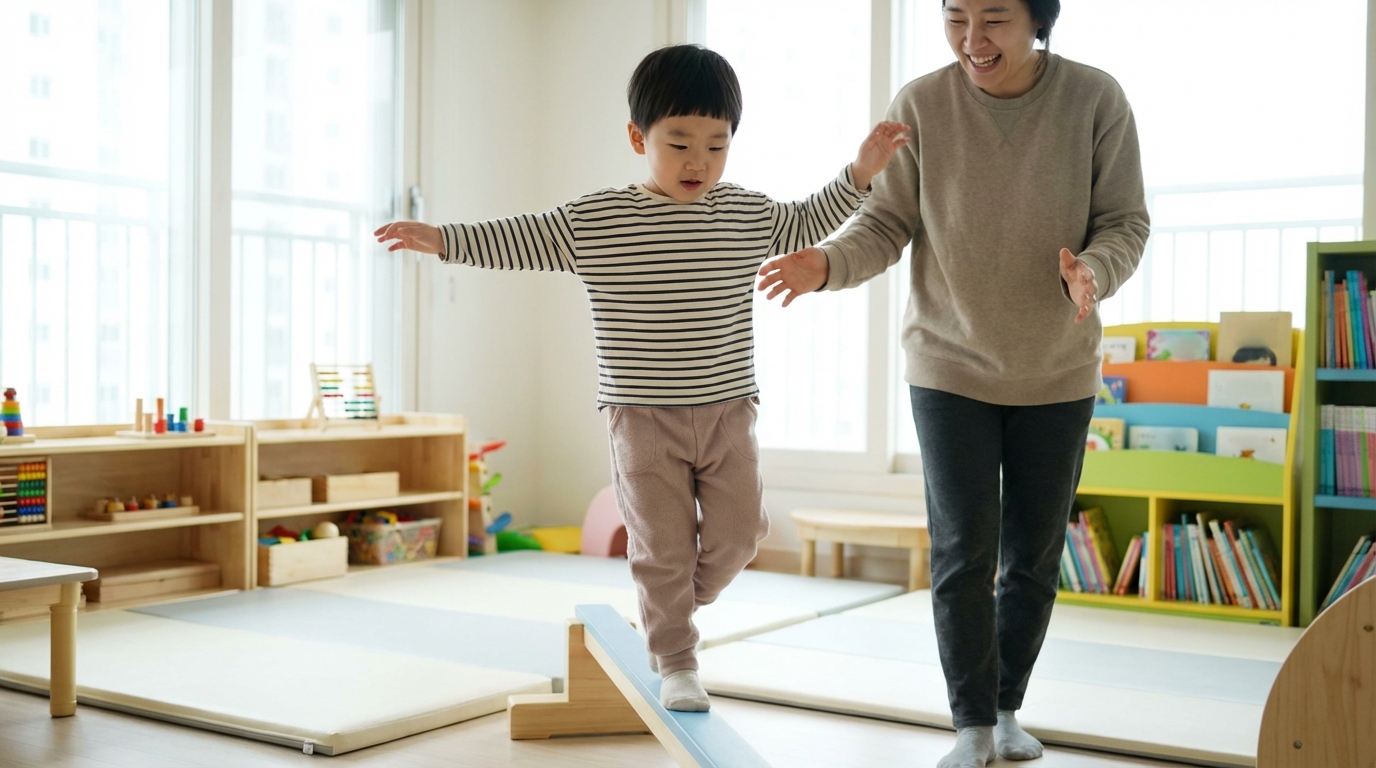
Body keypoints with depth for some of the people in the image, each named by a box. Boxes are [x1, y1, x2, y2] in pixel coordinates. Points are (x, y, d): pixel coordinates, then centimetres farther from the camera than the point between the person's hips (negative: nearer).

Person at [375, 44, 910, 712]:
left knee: (738, 533, 4)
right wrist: (442, 239, -11)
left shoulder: (749, 216, 5)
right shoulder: (592, 221, -5)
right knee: (662, 544, 1)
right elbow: (520, 239, -2)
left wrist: (859, 173, 14)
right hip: (643, 417, -3)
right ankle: (676, 664, 20)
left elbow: (805, 225, 21)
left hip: (728, 411, 3)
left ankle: (669, 612, 32)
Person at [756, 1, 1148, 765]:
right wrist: (829, 263, -28)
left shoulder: (1096, 100, -11)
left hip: (1060, 374, 1)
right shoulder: (921, 105, -11)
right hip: (949, 367, -1)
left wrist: (1091, 273, -30)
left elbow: (1125, 223, -7)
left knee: (1035, 557, 11)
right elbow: (887, 224, -8)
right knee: (963, 551, -5)